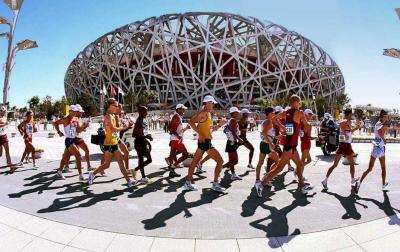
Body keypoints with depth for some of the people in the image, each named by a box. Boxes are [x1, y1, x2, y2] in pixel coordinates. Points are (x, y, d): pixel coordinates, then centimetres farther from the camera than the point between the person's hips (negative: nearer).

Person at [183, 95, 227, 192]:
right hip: (205, 141, -10)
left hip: (205, 141, 10)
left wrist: (220, 125, 11)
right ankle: (215, 184, 2)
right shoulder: (203, 113, -11)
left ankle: (188, 183, 21)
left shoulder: (208, 113, 17)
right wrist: (200, 134, -27)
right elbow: (191, 122, -23)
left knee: (195, 162, 12)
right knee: (220, 161, -4)